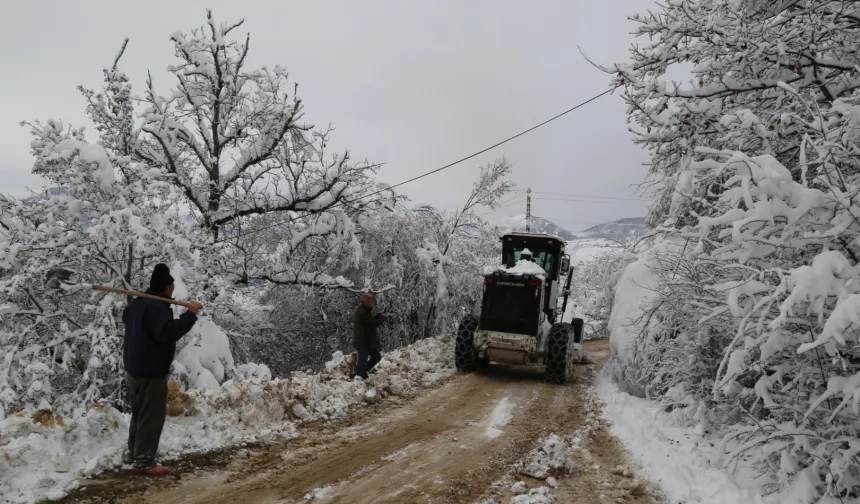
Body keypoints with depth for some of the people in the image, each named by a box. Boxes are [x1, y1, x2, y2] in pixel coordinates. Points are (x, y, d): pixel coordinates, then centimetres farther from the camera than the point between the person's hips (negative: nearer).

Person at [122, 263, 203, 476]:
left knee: (139, 414, 23)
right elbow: (168, 333, -35)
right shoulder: (156, 307, -22)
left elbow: (126, 317, 35)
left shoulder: (138, 303, 12)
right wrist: (190, 314, -34)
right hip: (150, 372, -11)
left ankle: (133, 453, 34)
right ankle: (144, 461, 2)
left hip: (135, 369, 11)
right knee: (152, 417, -3)